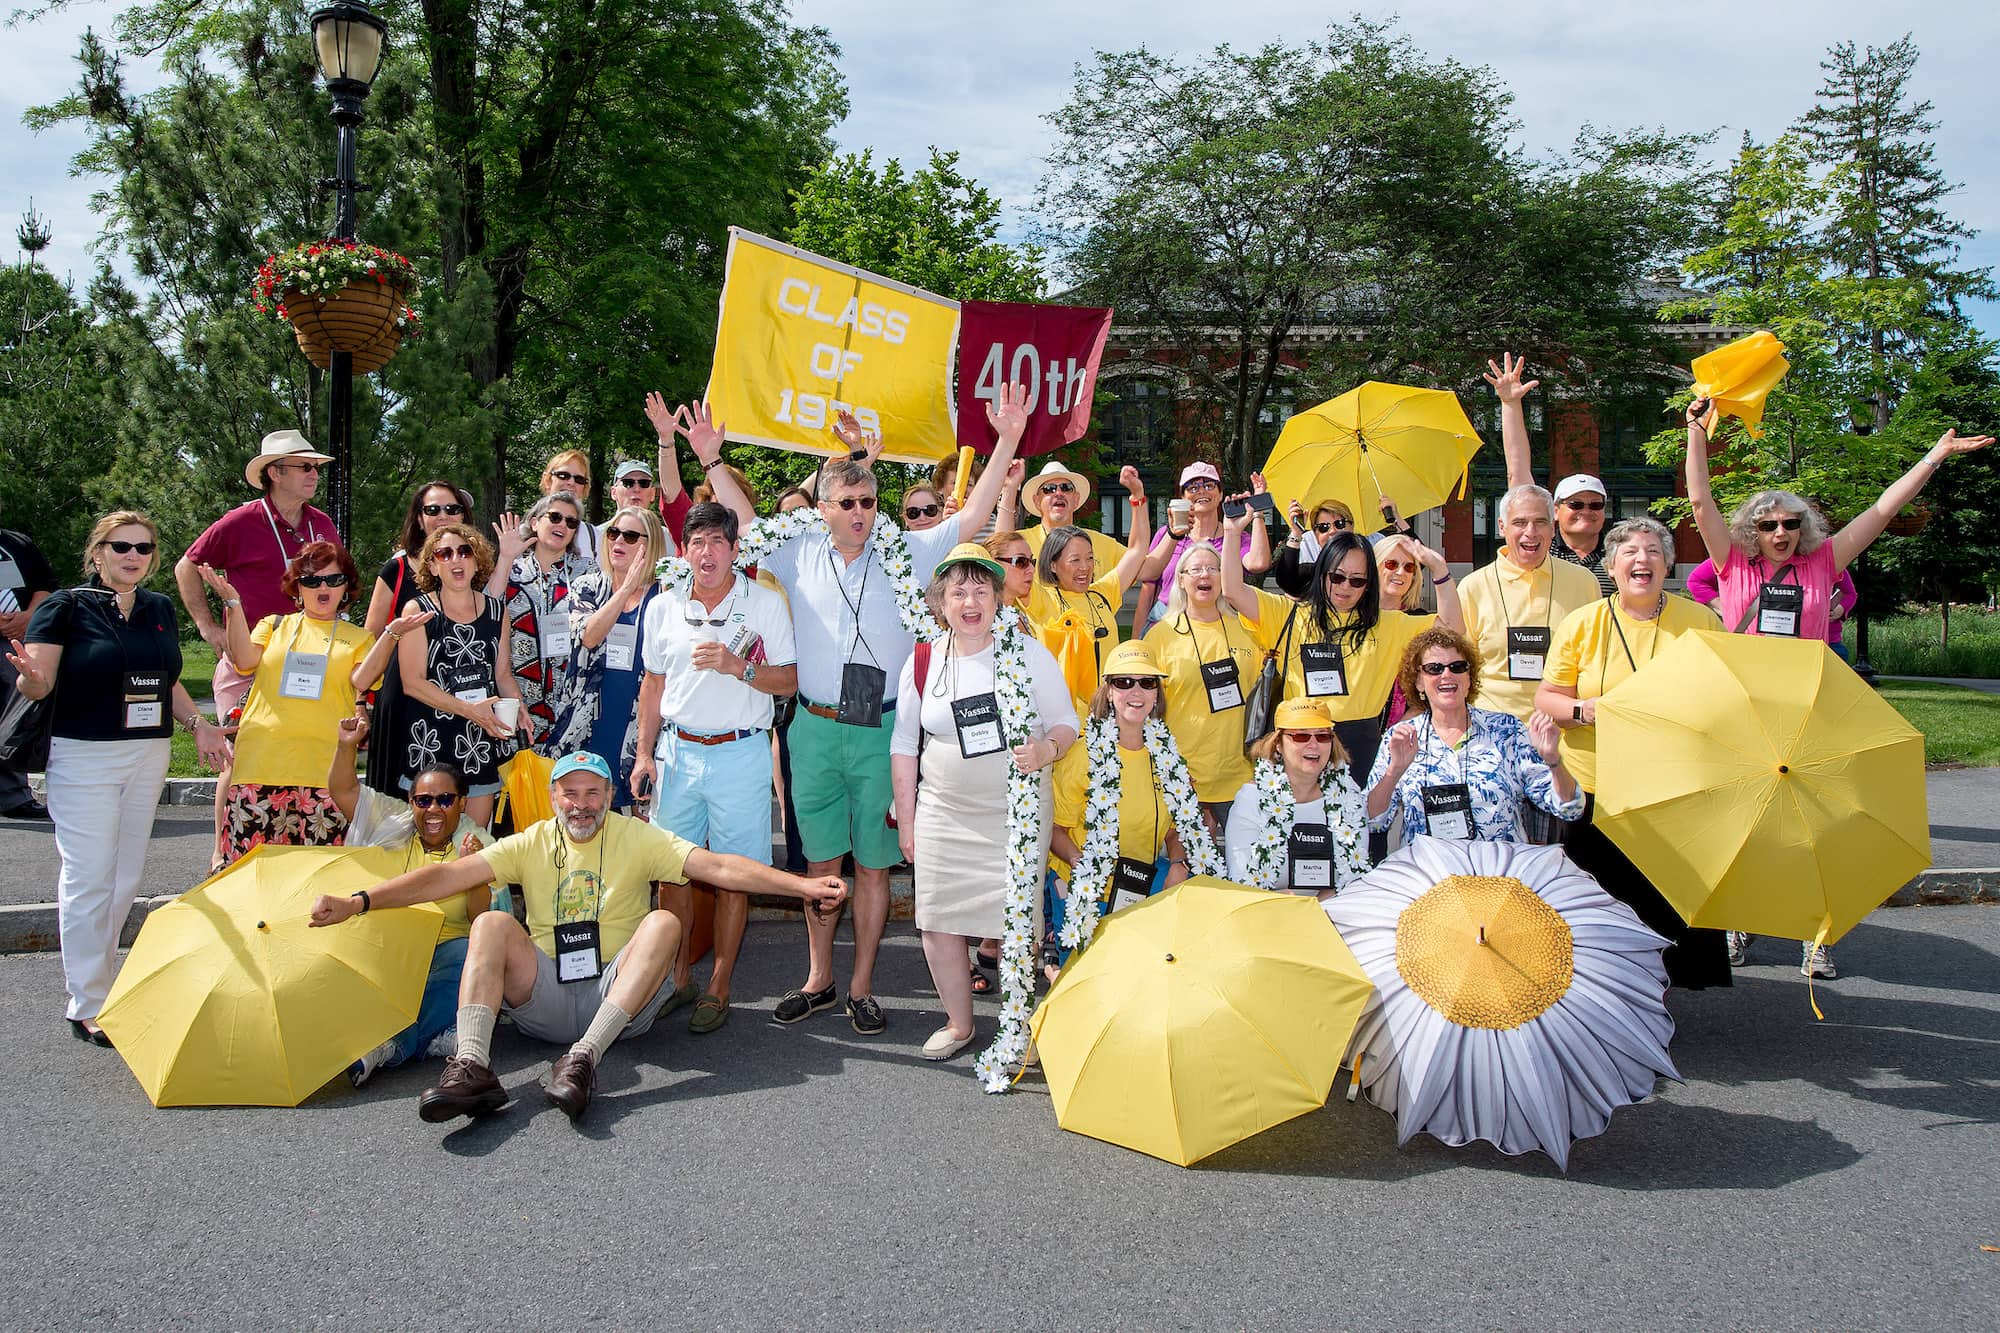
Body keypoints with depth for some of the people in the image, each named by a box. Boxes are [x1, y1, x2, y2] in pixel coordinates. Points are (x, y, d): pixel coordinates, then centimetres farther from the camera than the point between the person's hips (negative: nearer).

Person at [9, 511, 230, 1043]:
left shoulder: (159, 609, 11)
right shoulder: (67, 606, -5)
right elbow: (39, 683, -10)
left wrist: (198, 724, 8)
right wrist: (29, 676, -32)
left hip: (149, 756, 6)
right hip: (84, 756, -6)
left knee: (128, 876, 10)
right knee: (88, 877, -5)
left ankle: (95, 976, 25)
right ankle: (88, 1006, 2)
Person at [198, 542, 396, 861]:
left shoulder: (359, 638, 17)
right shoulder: (274, 626, 19)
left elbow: (362, 680, -2)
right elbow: (247, 661, 1)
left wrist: (391, 634, -12)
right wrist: (233, 603, -5)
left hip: (326, 768, -1)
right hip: (263, 761, 1)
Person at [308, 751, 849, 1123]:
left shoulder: (637, 839, 3)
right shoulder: (532, 844, 7)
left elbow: (718, 867, -8)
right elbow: (448, 875, -3)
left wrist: (802, 885, -21)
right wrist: (357, 902, -15)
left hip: (620, 1002, -1)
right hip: (544, 1001, 1)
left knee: (663, 922, -26)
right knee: (493, 924, -19)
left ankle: (583, 1058, -37)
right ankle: (472, 1066, -37)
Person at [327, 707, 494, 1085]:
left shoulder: (480, 845, 9)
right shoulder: (391, 824, 18)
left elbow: (485, 919, -1)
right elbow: (342, 790, 16)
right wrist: (347, 746, 1)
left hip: (446, 948, -2)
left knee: (471, 955, -37)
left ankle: (394, 1045, -39)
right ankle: (435, 1038, -41)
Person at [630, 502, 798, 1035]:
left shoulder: (766, 603, -2)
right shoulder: (663, 607, 8)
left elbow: (789, 680, -3)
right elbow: (653, 684, 15)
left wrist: (738, 666, -19)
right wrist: (644, 752, 10)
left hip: (740, 755, -3)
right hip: (677, 751, 3)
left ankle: (718, 988, 11)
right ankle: (677, 979, 19)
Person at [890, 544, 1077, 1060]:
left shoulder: (1028, 653, -3)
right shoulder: (922, 662, 3)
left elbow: (1066, 722, 2)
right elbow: (904, 745, 10)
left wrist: (1047, 749, -21)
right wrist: (905, 818, 8)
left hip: (1019, 812, -2)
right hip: (944, 814, 2)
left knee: (1017, 920, -2)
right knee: (939, 919, 2)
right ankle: (958, 1022, 22)